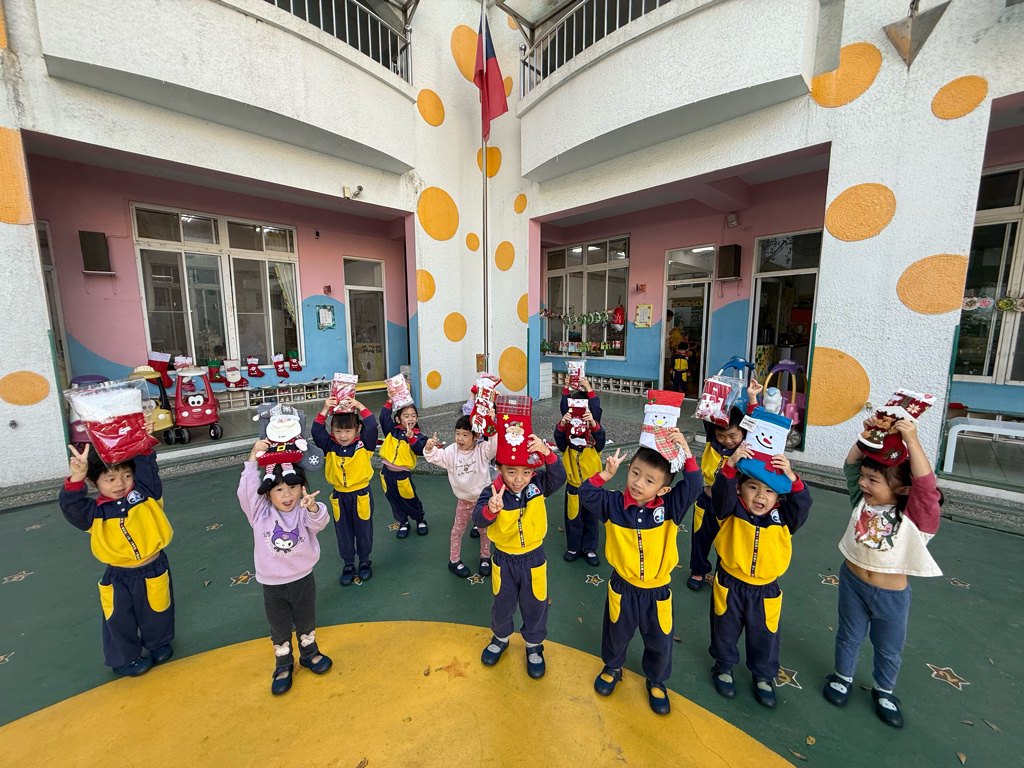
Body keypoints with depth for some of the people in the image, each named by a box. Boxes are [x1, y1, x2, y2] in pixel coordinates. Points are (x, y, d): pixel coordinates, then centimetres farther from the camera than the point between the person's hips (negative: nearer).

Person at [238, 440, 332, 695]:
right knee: (280, 630, 21)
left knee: (306, 623, 23)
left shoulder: (305, 511, -17)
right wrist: (254, 456, -35)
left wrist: (312, 507, -59)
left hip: (303, 580, 0)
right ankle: (283, 665, 47)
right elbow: (246, 489, -27)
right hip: (273, 586, 0)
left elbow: (319, 522, -36)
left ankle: (309, 654, 50)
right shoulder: (260, 511, -14)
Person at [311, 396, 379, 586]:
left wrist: (360, 406, -29)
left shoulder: (364, 444, -12)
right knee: (343, 533, 16)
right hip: (339, 497, 2)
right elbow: (316, 431, -17)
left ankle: (365, 562, 35)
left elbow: (372, 426, -26)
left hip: (361, 495, -2)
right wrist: (325, 410, -27)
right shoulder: (330, 446, -6)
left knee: (363, 531, 13)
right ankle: (348, 565, 35)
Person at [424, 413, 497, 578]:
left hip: (484, 498, -2)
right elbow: (436, 457, -9)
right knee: (458, 529, 16)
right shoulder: (452, 451, -10)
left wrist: (492, 423, -45)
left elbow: (496, 443, -34)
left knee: (485, 529, 16)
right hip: (464, 500, 2)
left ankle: (485, 558, 39)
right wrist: (430, 449, -31)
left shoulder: (483, 449, -20)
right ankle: (454, 560, 36)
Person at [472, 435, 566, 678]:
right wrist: (491, 509, -58)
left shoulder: (538, 485, -18)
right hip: (504, 560, 0)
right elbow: (479, 520, -35)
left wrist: (547, 453, -48)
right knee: (502, 605, 24)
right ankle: (501, 638, 55)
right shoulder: (492, 492, -24)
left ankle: (534, 646, 49)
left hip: (533, 559, 1)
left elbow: (559, 477, -32)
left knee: (535, 606, 20)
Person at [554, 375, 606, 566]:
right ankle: (573, 547, 32)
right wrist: (561, 425, -40)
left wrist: (593, 424, -44)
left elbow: (601, 442, -27)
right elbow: (560, 443, -25)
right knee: (573, 516, 13)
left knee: (591, 516, 14)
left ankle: (590, 548, 32)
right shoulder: (567, 426, -8)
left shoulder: (595, 427, -9)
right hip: (573, 482, 0)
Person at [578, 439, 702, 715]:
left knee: (660, 643, 21)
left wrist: (686, 453, -39)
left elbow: (693, 486, -27)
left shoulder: (670, 507, -18)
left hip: (657, 592, 0)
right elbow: (586, 493, -22)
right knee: (616, 635, 24)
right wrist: (606, 474, -33)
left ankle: (656, 681, 51)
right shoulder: (613, 504, -17)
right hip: (623, 588, 0)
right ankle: (613, 668, 55)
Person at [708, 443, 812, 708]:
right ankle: (723, 666, 46)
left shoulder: (783, 517, -10)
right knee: (725, 631, 19)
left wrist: (792, 479, -42)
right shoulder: (731, 511, -18)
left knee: (765, 638, 20)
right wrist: (731, 465, -51)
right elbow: (720, 493, -37)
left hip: (765, 591, 2)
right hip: (730, 586, -1)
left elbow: (802, 504, -27)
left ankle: (764, 676, 48)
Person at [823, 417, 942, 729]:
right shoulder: (862, 499, -10)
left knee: (889, 648, 22)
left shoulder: (914, 513, -21)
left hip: (892, 594, -2)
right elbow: (851, 465, -13)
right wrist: (868, 434, -23)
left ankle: (884, 691, 47)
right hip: (852, 581, 2)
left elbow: (925, 484, -38)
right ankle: (843, 677, 45)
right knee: (849, 636, 22)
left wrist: (912, 441, -39)